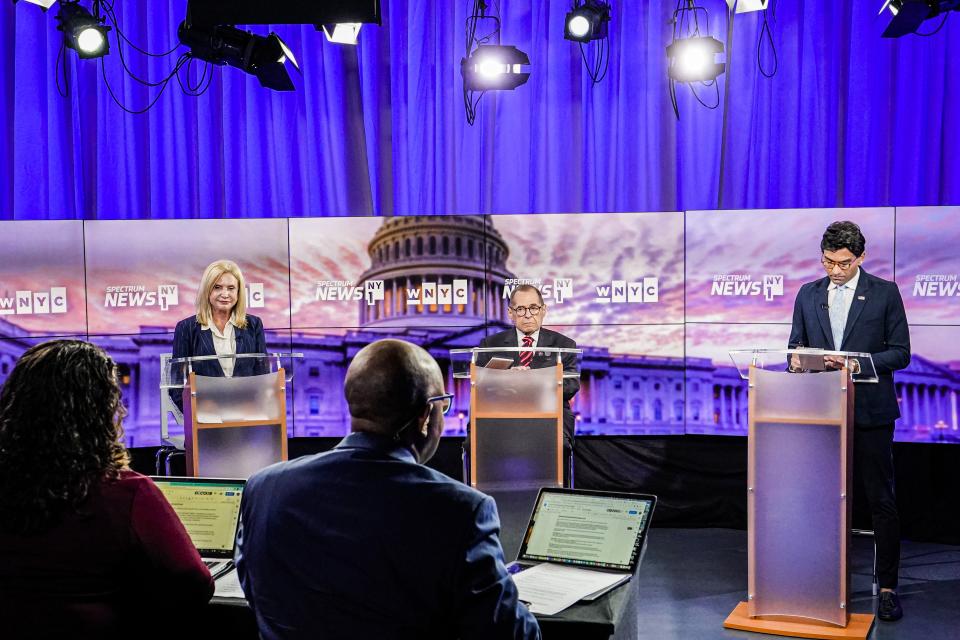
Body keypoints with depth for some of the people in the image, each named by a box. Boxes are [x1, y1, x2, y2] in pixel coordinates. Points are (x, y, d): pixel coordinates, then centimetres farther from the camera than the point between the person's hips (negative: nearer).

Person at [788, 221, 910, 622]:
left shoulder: (885, 293, -1)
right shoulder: (808, 295, 8)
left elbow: (900, 352, -4)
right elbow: (796, 346, 13)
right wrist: (798, 359, -11)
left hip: (870, 412, -3)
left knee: (881, 502, 1)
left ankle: (887, 586, 10)